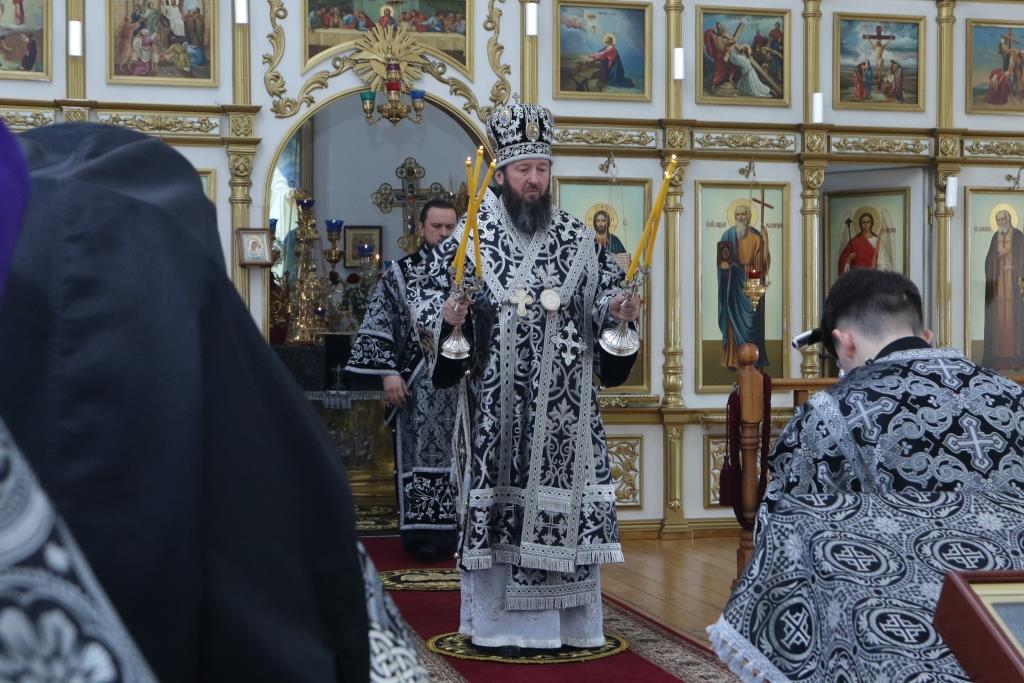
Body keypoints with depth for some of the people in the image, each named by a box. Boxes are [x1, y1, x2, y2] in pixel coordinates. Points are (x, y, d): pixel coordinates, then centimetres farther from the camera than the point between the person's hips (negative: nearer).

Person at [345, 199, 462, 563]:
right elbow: (377, 329, -1)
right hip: (418, 385, -2)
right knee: (420, 457, -1)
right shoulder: (399, 274, 2)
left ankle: (457, 531, 13)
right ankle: (423, 533, 4)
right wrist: (388, 372, -11)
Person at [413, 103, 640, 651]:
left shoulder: (578, 239, 9)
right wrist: (448, 317, -19)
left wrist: (616, 312, -9)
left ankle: (565, 621, 14)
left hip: (564, 405, 2)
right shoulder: (469, 237, 2)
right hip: (497, 404, -2)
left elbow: (603, 298, 12)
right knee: (497, 502, 0)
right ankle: (497, 621, 10)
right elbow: (431, 300, 1)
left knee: (565, 502, 3)